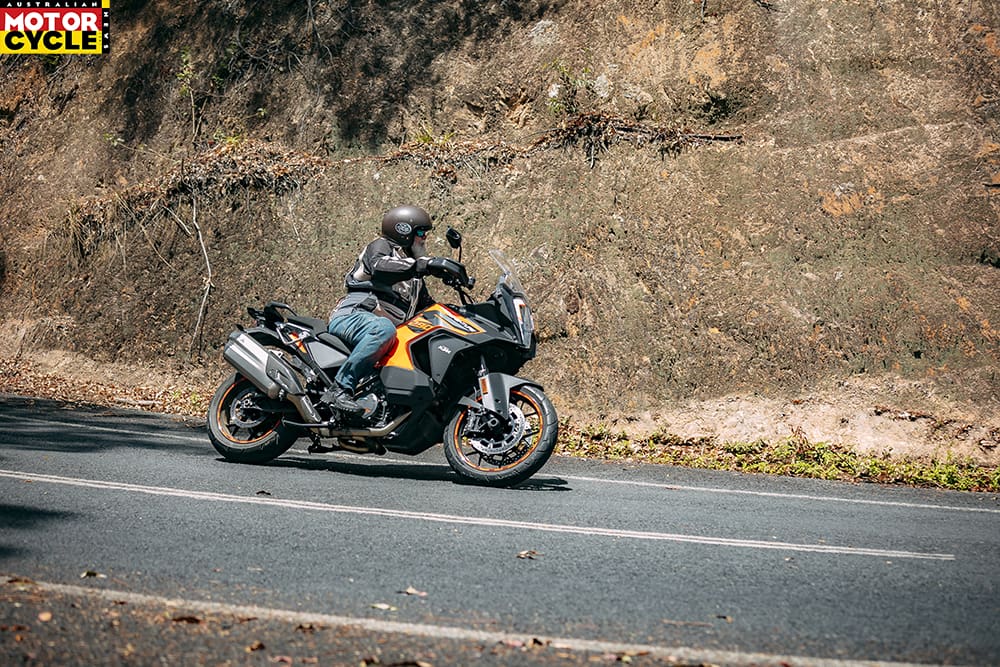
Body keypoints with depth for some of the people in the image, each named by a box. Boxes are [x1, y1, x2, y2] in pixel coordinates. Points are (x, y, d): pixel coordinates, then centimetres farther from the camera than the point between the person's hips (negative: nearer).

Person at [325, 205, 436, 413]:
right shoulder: (380, 246, 4)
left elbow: (426, 305, 30)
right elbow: (379, 267, -19)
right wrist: (423, 265, -29)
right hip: (352, 316, -8)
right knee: (384, 329, -41)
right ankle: (340, 390, -41)